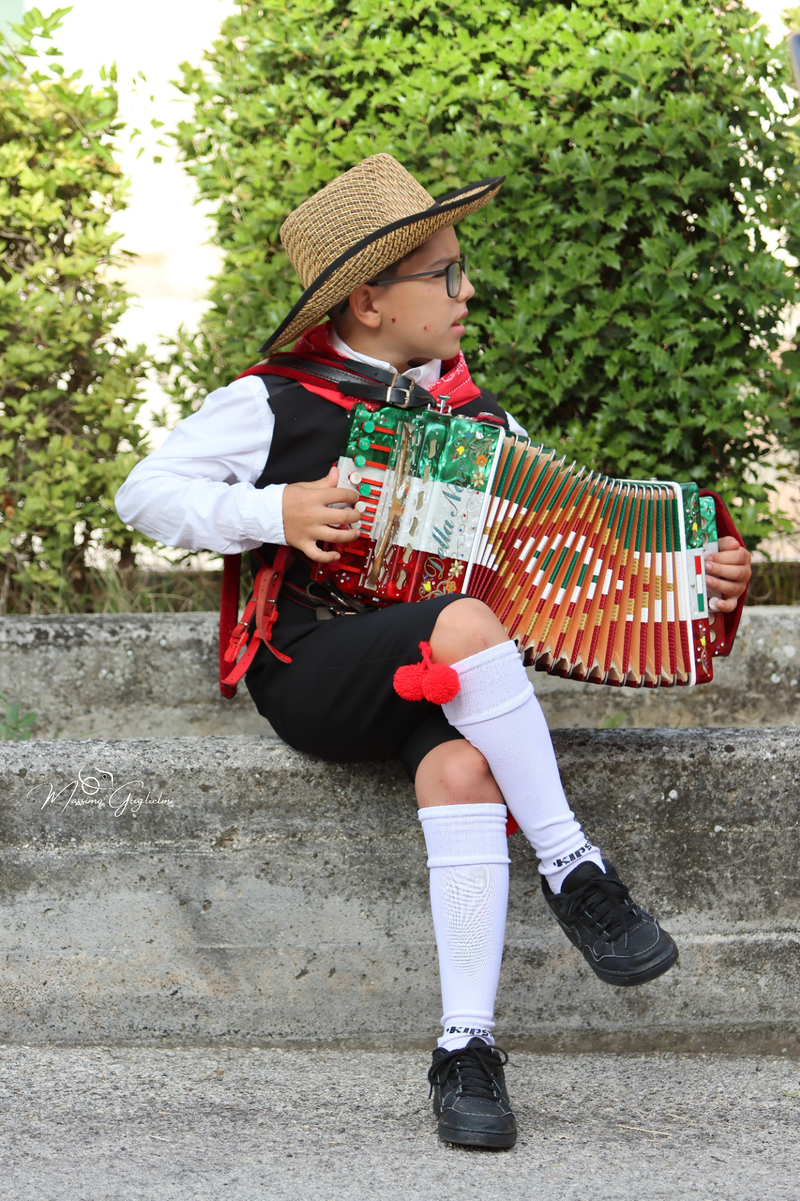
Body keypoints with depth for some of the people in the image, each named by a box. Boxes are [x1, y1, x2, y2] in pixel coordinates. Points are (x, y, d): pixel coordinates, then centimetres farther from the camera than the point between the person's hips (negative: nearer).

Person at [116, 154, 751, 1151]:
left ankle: (467, 1046, -30)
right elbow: (147, 491, 2)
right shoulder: (275, 404, 1)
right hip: (310, 675, -3)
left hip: (431, 691, 4)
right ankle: (571, 868, -25)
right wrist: (272, 514, -13)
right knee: (467, 623, -35)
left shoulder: (474, 418, 15)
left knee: (463, 770, -34)